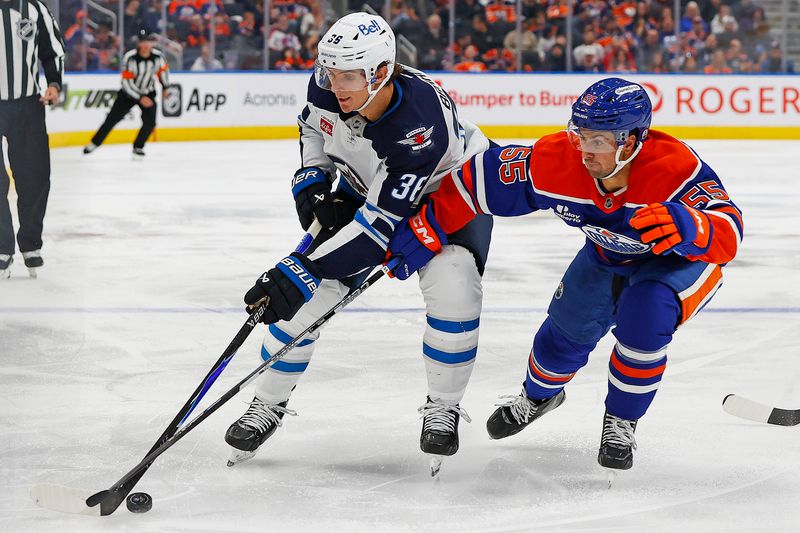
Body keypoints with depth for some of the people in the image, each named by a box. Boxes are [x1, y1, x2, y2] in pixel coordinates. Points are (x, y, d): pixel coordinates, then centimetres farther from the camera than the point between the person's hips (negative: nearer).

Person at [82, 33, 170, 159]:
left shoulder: (157, 56, -16)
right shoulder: (129, 57, -26)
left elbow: (163, 70, 8)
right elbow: (127, 82, -25)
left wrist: (165, 88, 14)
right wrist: (140, 98, -27)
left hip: (148, 93, 2)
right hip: (128, 93, -2)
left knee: (150, 122, -14)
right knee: (112, 118, -3)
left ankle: (138, 147, 5)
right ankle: (94, 143, 12)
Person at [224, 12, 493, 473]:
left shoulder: (421, 124, -41)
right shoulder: (328, 85, -24)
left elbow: (380, 223, -40)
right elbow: (314, 125, 4)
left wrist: (301, 270, -41)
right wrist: (312, 180, -11)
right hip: (365, 187, 5)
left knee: (452, 292, -28)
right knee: (306, 294, -7)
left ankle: (443, 409, -5)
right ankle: (269, 405, 11)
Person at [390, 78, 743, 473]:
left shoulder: (674, 167, -41)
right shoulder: (556, 160, -30)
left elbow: (727, 235, -50)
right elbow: (480, 177, -18)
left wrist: (686, 227, -72)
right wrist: (425, 230, -17)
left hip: (679, 258, -4)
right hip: (608, 254, 4)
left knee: (644, 319, -29)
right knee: (567, 330, 3)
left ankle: (621, 423, -1)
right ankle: (539, 395, 41)